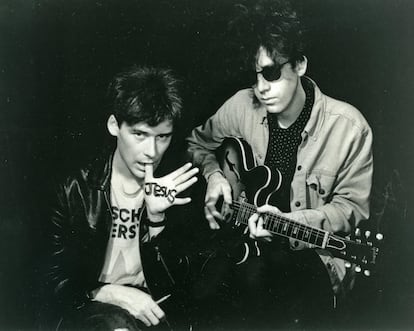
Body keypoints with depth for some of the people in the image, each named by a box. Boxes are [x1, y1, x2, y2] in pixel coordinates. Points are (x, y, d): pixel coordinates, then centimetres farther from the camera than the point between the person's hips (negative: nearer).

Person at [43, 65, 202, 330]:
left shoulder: (178, 184, -6)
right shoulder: (78, 188, -5)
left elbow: (173, 284, -8)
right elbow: (59, 281, 0)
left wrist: (156, 217, -22)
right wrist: (110, 293, -18)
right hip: (93, 309, -2)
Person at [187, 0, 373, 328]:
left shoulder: (349, 126, -13)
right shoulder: (242, 106, -3)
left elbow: (353, 207, -6)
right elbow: (199, 143, 17)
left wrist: (290, 221, -21)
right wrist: (213, 174, -4)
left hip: (311, 249, -2)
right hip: (243, 238, 3)